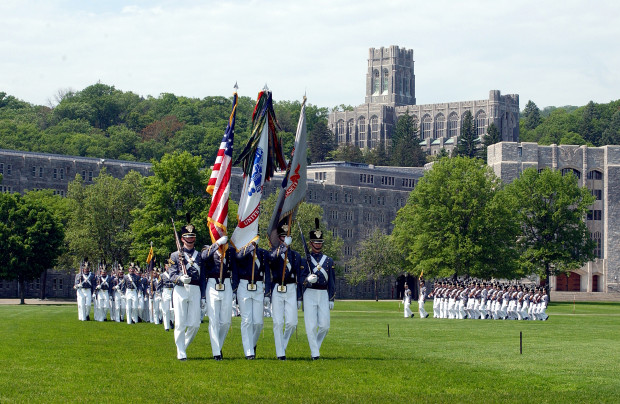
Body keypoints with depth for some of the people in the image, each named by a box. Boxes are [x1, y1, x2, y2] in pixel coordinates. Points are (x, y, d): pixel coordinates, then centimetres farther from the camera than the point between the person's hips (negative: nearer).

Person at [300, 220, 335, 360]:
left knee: (324, 325, -2)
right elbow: (301, 279, -1)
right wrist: (308, 280, -23)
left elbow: (332, 281, 13)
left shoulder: (329, 261, 12)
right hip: (309, 294, -2)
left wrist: (331, 299, 7)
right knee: (311, 325, -6)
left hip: (324, 295, 2)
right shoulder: (305, 260, 4)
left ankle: (316, 345, 23)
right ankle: (314, 353, -1)